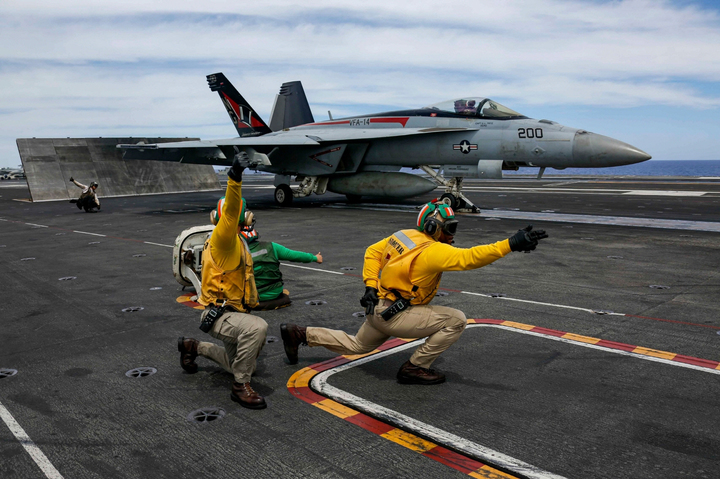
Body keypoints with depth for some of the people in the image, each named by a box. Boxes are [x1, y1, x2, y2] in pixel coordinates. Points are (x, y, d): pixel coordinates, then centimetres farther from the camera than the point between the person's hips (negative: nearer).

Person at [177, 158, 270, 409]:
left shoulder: (236, 243, 14)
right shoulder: (222, 238, -16)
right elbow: (230, 214, -35)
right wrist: (234, 179, -46)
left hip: (234, 312, 10)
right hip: (218, 316, -10)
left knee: (244, 366, 21)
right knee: (257, 326, -38)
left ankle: (194, 346, 36)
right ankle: (240, 386, -23)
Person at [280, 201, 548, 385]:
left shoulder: (405, 235, 3)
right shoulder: (433, 251, -22)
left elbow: (373, 252, 8)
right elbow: (469, 258, -34)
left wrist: (371, 285, 3)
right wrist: (510, 244, -38)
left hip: (378, 306, 9)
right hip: (392, 315, -9)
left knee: (357, 346, 33)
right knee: (456, 320, -12)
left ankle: (300, 334, 30)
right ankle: (415, 368, 0)